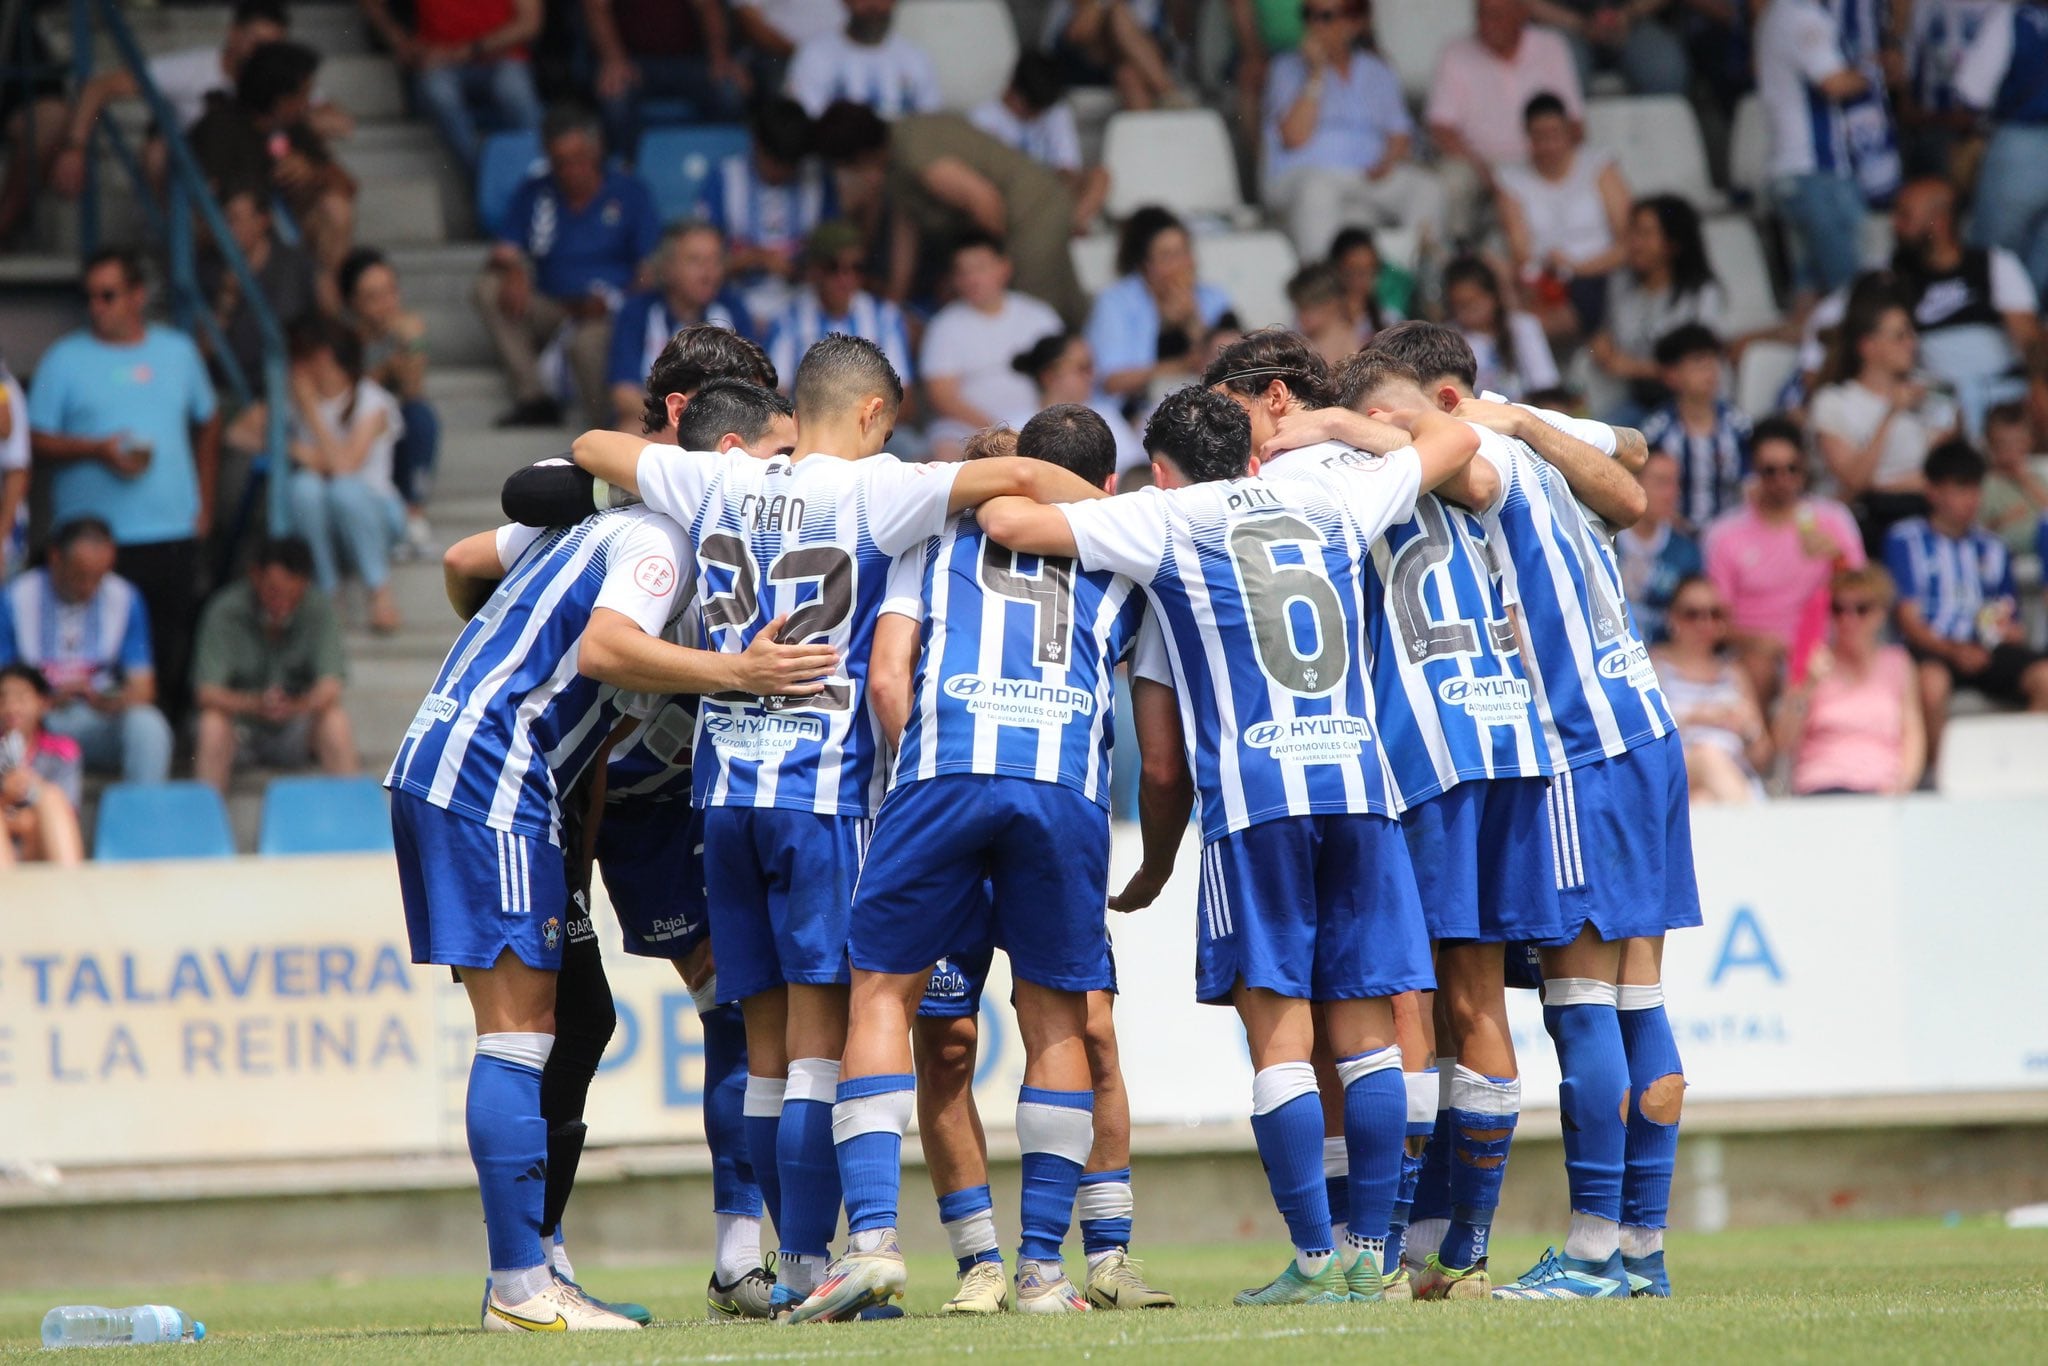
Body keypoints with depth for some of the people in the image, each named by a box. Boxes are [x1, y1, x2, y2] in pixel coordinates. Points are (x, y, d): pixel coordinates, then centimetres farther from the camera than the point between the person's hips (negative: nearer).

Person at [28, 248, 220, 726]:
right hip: (95, 540, -3)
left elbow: (207, 427, 22)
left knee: (173, 650, 3)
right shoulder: (65, 359, 3)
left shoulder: (177, 351, 13)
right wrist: (99, 449, -15)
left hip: (173, 530, 3)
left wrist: (205, 503, 14)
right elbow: (37, 442, 0)